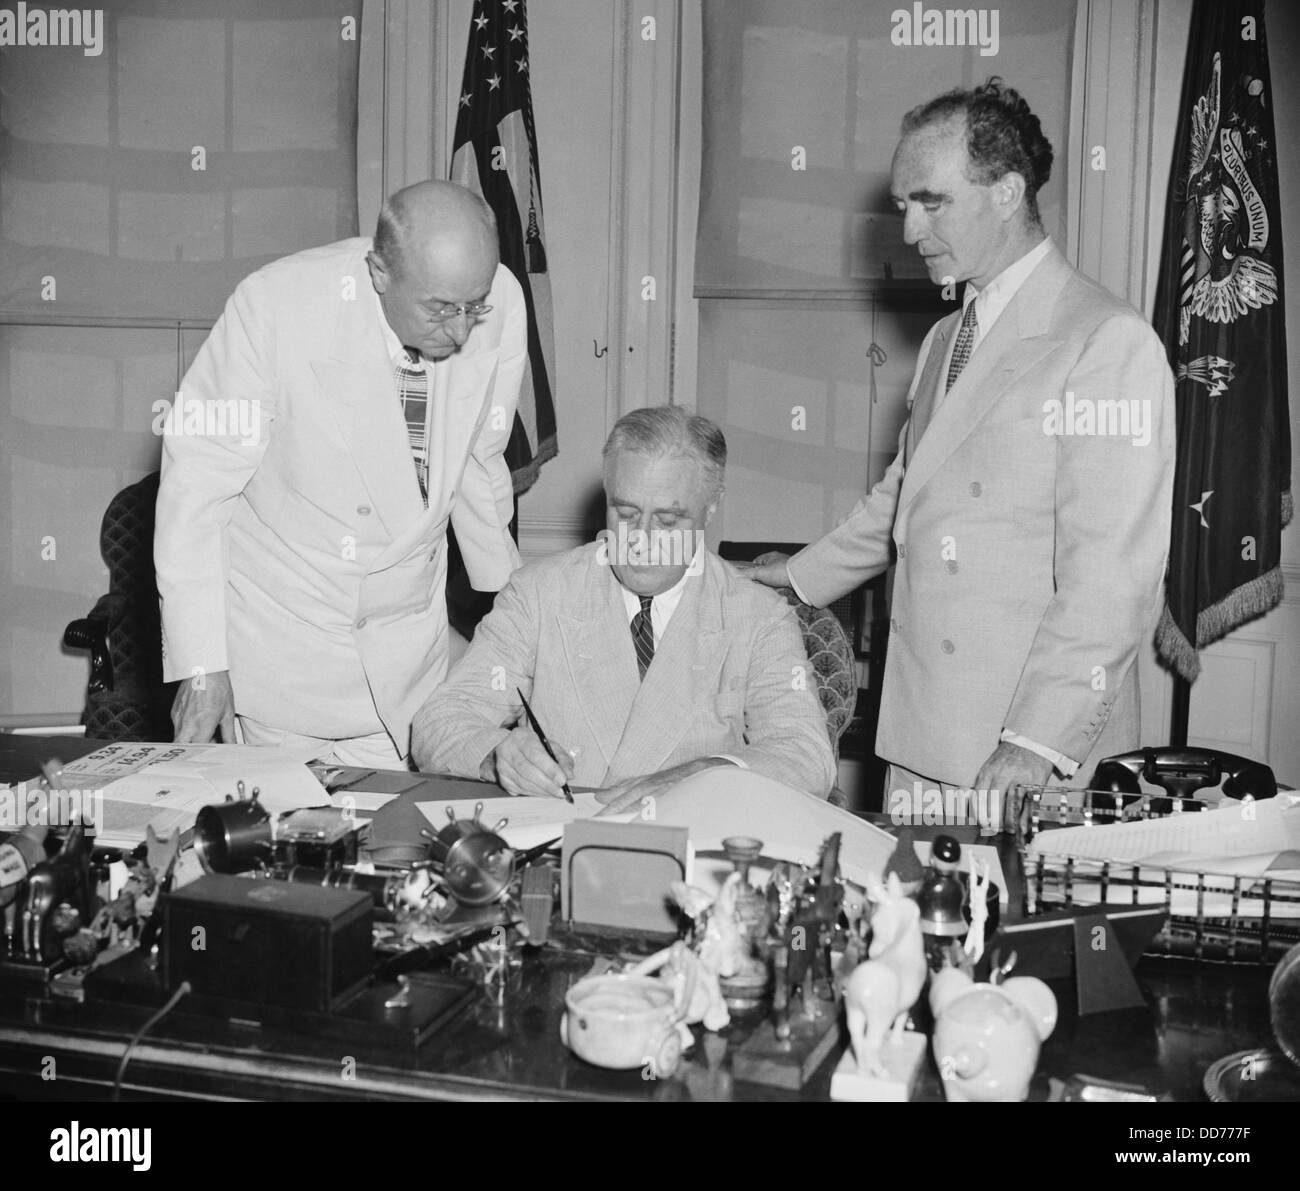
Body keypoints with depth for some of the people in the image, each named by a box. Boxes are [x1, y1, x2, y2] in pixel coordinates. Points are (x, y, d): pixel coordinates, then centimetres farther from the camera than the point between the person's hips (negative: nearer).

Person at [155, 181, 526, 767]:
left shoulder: (500, 301, -11)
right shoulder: (275, 304, -22)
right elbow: (197, 482, -16)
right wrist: (200, 665, -18)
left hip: (407, 633, 3)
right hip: (277, 626, -2)